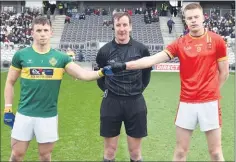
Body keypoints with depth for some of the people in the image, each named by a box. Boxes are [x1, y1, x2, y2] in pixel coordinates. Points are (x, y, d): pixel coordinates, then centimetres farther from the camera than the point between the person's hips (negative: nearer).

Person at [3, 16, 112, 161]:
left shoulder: (60, 57, -2)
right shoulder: (21, 55, -1)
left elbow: (82, 74, -11)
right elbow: (10, 82, 7)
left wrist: (101, 72, -28)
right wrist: (8, 109, 5)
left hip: (49, 116, 0)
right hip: (24, 114, 0)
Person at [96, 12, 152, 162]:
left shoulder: (141, 49, -3)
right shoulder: (105, 50, -3)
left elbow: (147, 72, 11)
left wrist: (139, 88, 6)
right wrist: (107, 90, 3)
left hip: (135, 103, 0)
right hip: (111, 103, 0)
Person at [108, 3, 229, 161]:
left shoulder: (217, 40, -2)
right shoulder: (179, 43, 0)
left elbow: (224, 72, 6)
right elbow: (152, 60, -10)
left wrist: (211, 92, 9)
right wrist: (124, 65, -20)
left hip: (209, 102, -1)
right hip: (186, 102, 1)